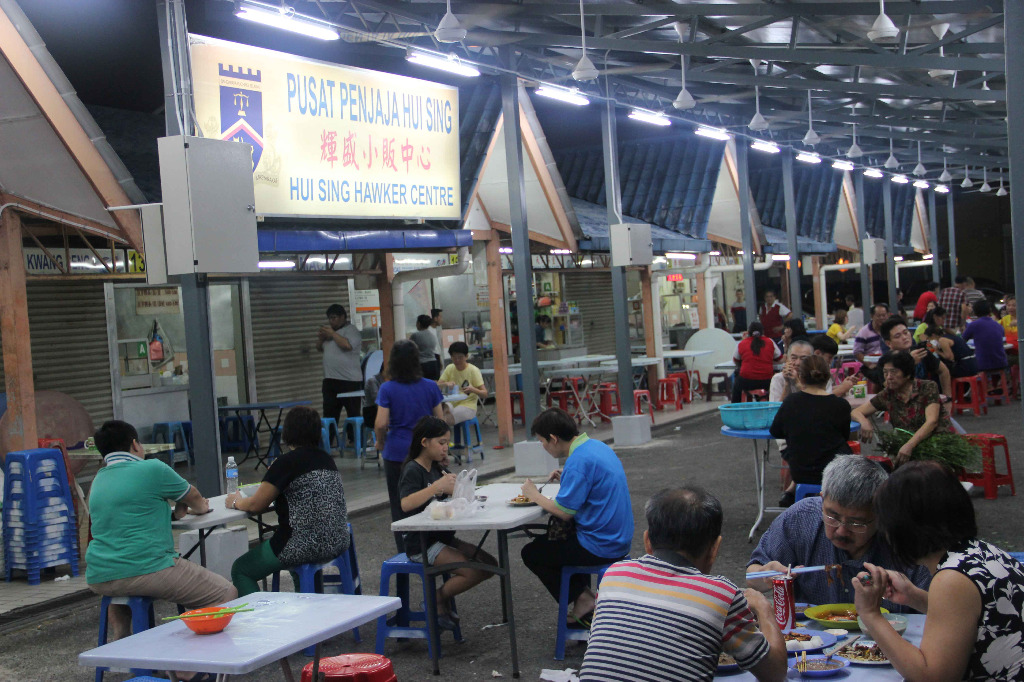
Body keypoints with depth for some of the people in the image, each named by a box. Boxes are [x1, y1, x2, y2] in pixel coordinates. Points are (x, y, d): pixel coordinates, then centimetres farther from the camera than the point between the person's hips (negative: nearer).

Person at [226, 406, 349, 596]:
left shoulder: (287, 462, -11)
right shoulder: (327, 459, 9)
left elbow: (256, 505, -5)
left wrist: (236, 502, 15)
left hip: (305, 547, -8)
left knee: (240, 570, 12)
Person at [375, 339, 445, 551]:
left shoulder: (387, 389, -9)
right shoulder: (430, 387, -2)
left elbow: (381, 424, -14)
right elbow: (441, 420, 1)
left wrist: (380, 443, 5)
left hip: (397, 452, -2)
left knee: (399, 504, 7)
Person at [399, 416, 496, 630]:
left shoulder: (435, 468, 13)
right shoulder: (413, 470, -13)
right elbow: (406, 504, -31)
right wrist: (438, 486, -38)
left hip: (442, 538, 9)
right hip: (421, 543, -9)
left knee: (489, 564, 0)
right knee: (473, 572, -21)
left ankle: (444, 597, 10)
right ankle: (435, 602, 0)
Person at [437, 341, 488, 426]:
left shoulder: (473, 370, -4)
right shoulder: (449, 368, 9)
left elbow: (484, 394, -9)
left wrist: (473, 390, -30)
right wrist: (446, 384, -19)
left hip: (468, 406, -4)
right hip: (452, 404, 4)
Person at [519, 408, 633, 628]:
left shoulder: (579, 460, -22)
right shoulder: (597, 446, 7)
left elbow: (564, 512, -20)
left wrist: (535, 496, -4)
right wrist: (566, 479, 9)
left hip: (601, 547, -9)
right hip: (620, 539, 9)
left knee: (531, 553, 6)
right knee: (556, 534, 30)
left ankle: (582, 600, 6)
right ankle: (583, 593, 21)